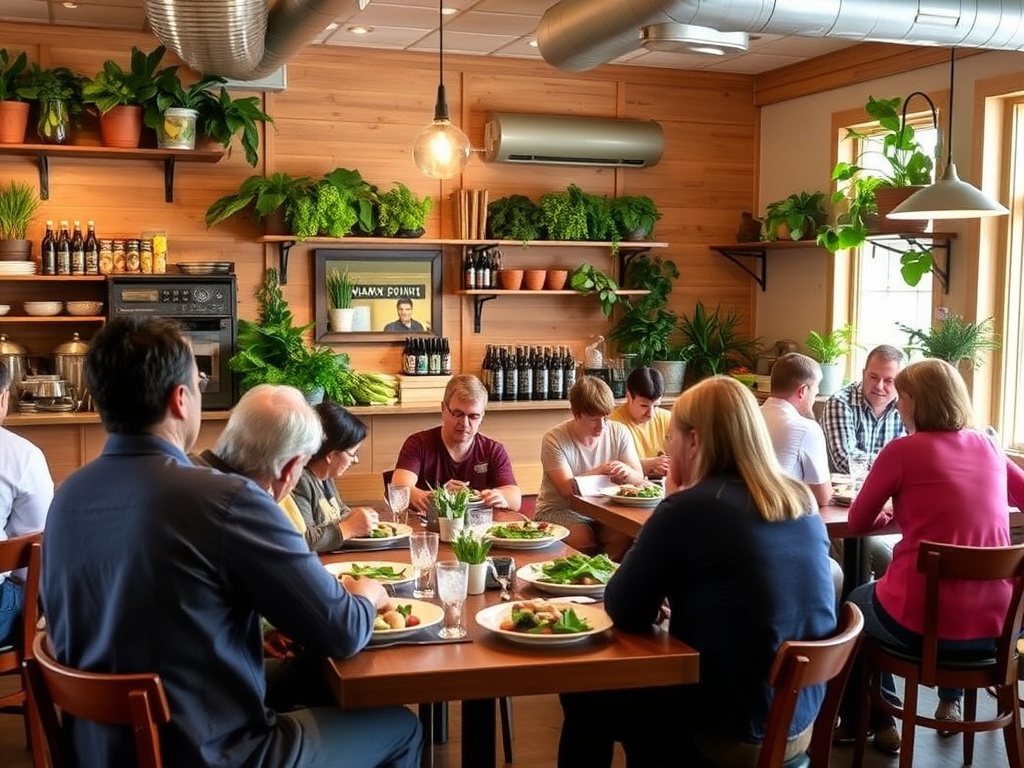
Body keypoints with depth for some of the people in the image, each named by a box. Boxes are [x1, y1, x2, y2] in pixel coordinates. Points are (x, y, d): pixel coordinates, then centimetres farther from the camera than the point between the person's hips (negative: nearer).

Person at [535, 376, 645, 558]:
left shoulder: (619, 432, -2)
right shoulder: (554, 439, -14)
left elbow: (639, 478, -4)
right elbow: (566, 489, -21)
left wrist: (627, 472, -26)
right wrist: (599, 471, -26)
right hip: (559, 510, -3)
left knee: (624, 537, -26)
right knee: (583, 542, -32)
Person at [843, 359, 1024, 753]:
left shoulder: (903, 450, -8)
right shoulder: (988, 447, 6)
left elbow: (858, 523, 2)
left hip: (923, 622, -5)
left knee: (855, 602, 30)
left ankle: (877, 721, 38)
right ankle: (951, 703, 47)